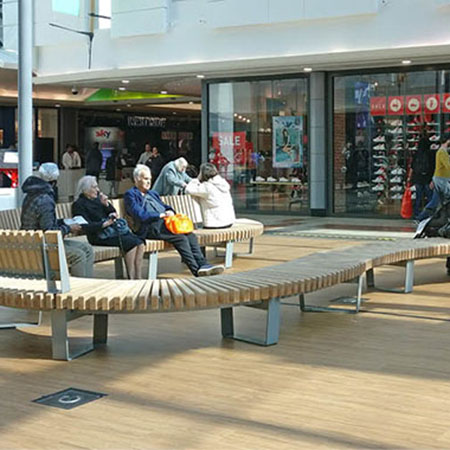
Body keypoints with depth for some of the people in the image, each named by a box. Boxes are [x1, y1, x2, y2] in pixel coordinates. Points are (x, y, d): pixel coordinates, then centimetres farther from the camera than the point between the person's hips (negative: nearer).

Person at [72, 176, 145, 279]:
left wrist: (106, 204, 2)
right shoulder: (79, 205, -2)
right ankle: (131, 278, -21)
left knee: (140, 243, -16)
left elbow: (113, 213, 20)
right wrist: (105, 223, -23)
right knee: (131, 243, -27)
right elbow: (86, 226, -13)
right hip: (99, 236, -7)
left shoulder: (97, 198, 19)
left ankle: (138, 278, -16)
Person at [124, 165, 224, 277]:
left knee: (191, 236, -20)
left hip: (166, 222, 7)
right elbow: (139, 215, -10)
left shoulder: (153, 193, 31)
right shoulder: (130, 195, 5)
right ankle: (196, 270, -29)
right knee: (181, 238, -28)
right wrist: (161, 215, -17)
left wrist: (170, 211, 2)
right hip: (151, 227, -7)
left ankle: (203, 265, -28)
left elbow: (164, 207, 28)